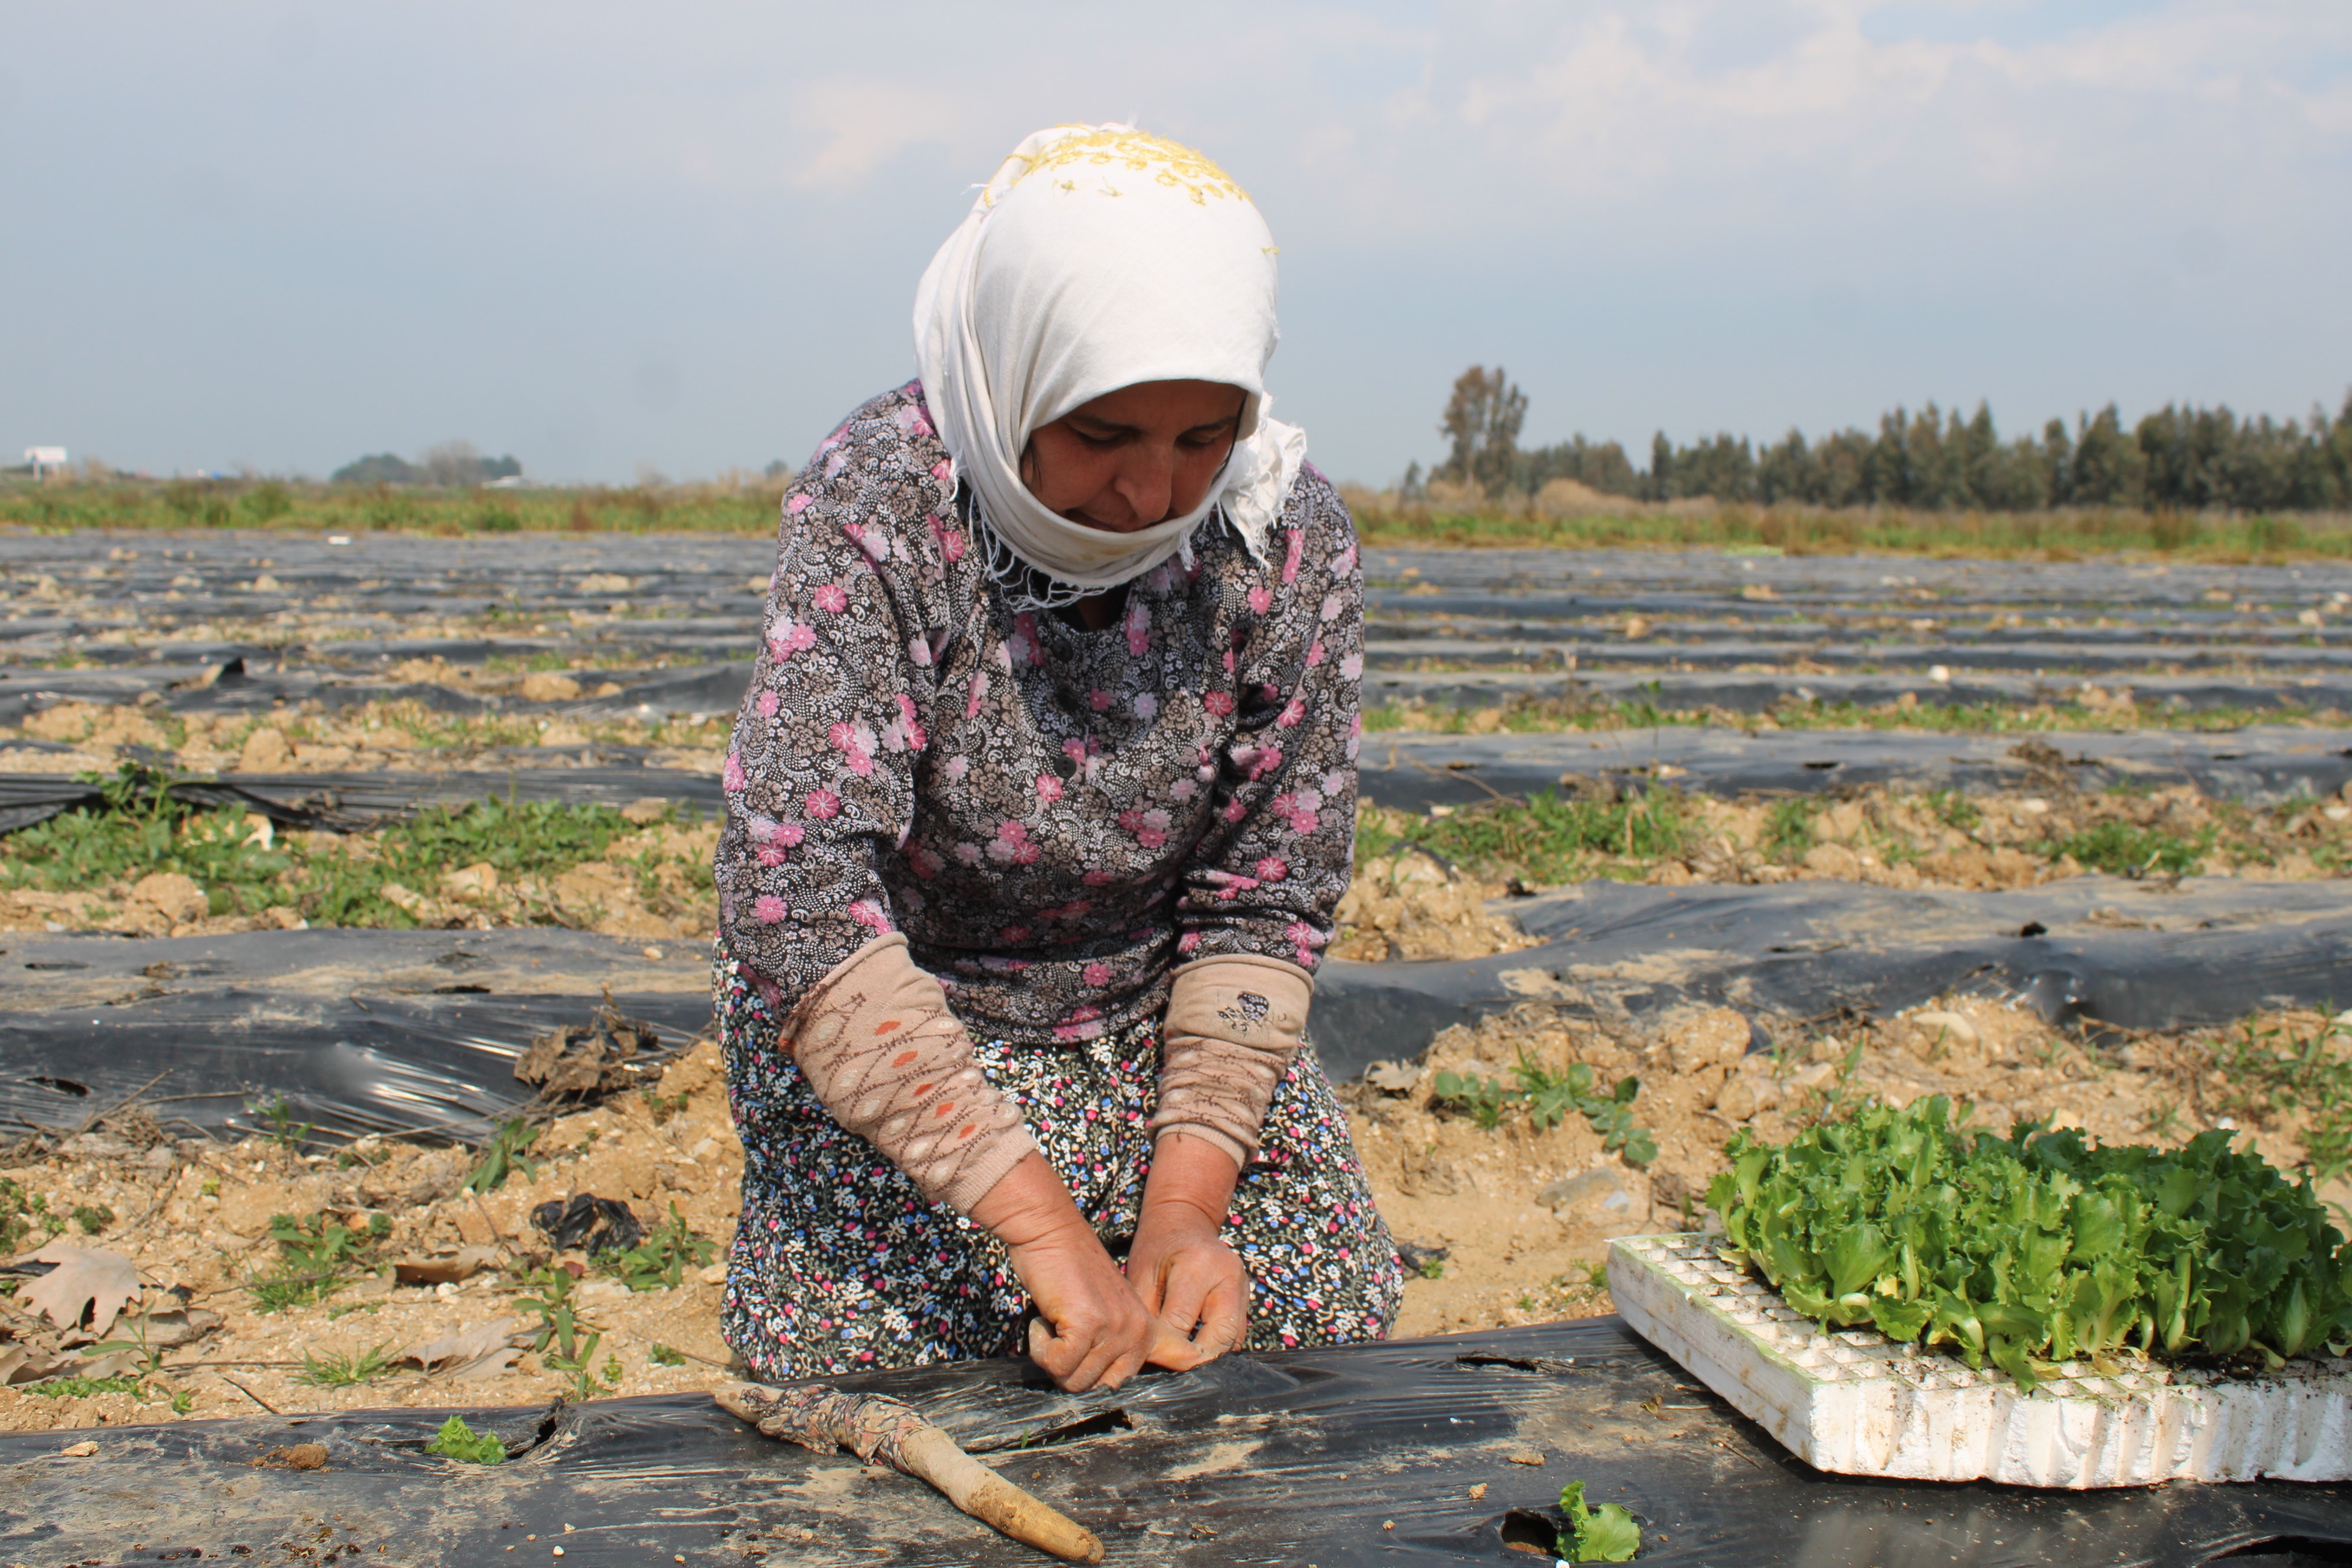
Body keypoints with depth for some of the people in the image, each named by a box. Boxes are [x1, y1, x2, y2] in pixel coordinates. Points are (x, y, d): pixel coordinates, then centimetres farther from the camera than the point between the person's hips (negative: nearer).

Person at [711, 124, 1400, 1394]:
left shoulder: (1291, 538, -16)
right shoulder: (875, 507, -26)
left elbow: (1265, 902, -11)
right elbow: (794, 889, -35)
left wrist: (1187, 1198, -21)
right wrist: (1037, 1219, -38)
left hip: (1163, 1013, 3)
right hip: (874, 1022, -2)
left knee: (1329, 1315, -5)